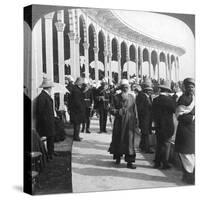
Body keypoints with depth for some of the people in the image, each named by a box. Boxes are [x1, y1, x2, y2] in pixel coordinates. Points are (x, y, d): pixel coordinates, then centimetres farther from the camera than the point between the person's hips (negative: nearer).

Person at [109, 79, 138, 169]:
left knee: (129, 140, -4)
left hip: (129, 122, 1)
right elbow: (111, 109, -2)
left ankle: (129, 161, -3)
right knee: (118, 140, 8)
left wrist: (135, 121, 4)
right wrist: (118, 111, -20)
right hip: (119, 122, 0)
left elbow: (134, 110, 10)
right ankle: (118, 157, 29)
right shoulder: (116, 97, 1)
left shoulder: (131, 97, 7)